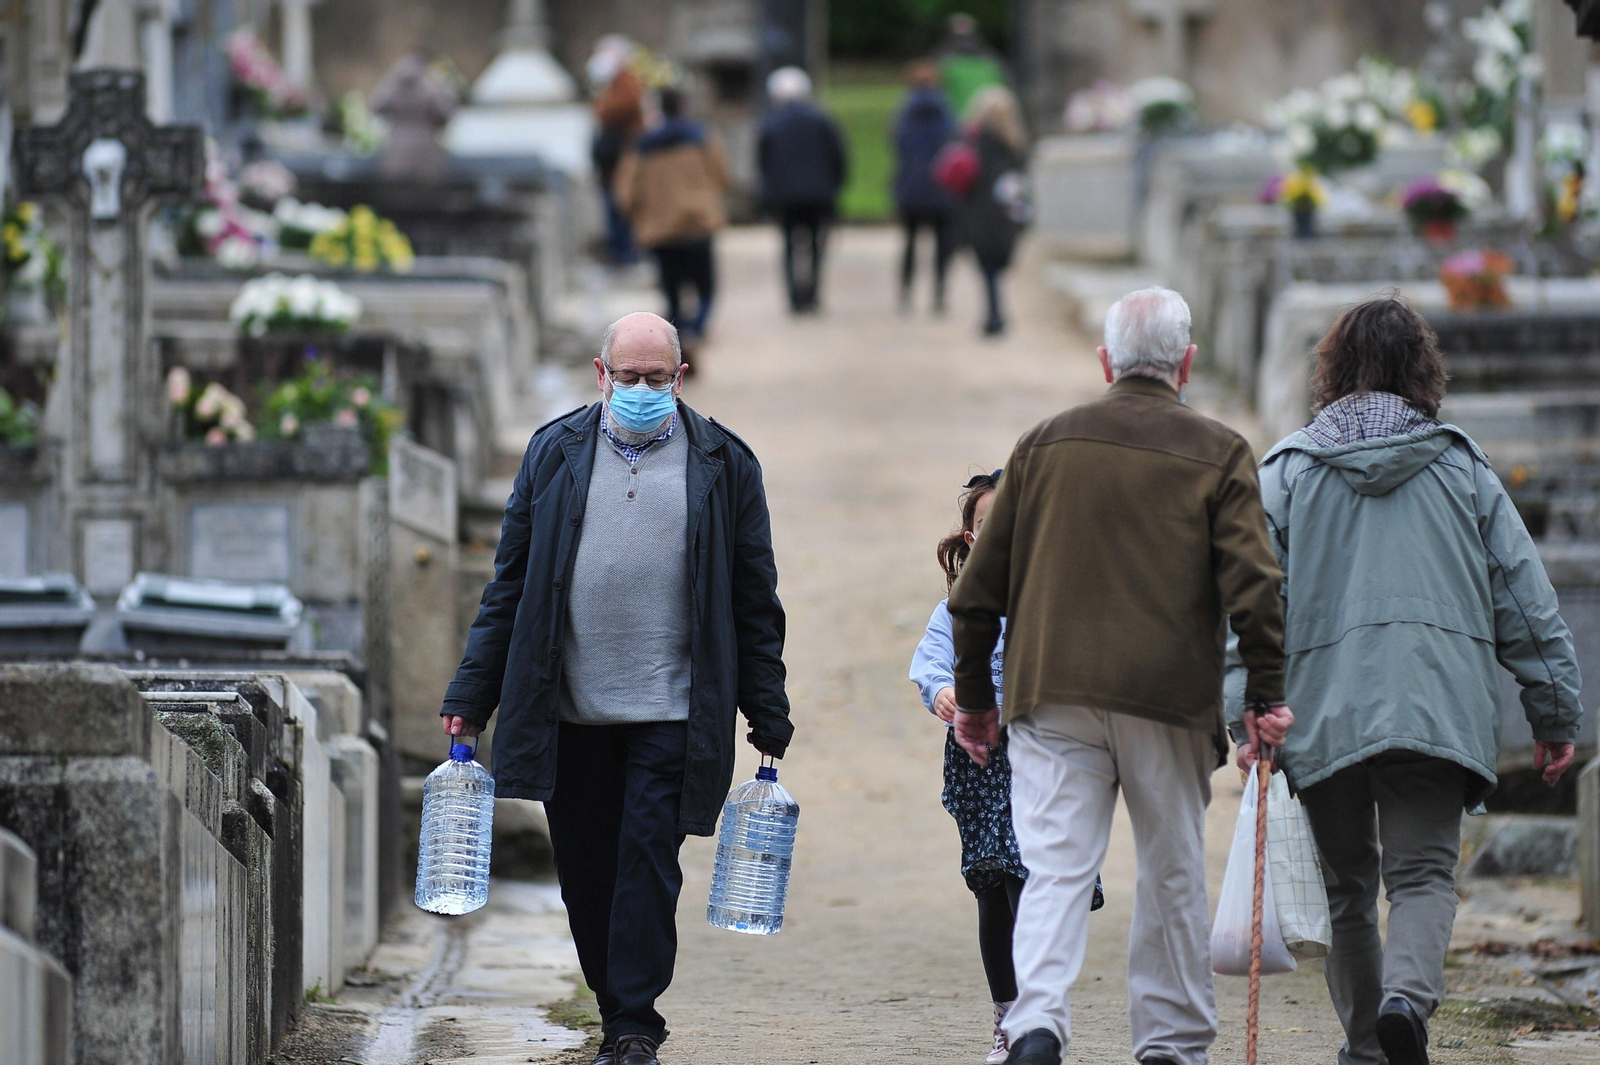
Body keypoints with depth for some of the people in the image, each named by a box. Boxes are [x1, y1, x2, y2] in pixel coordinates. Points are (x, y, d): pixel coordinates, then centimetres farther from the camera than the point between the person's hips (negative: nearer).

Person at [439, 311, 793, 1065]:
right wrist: (472, 693, 6)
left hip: (671, 710, -2)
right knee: (584, 872, 5)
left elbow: (755, 601, 8)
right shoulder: (555, 453, 9)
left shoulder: (723, 464, 5)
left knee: (648, 861, -8)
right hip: (569, 709, 2)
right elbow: (510, 581, 10)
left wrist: (768, 714, 5)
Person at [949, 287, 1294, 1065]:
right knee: (1172, 876, 11)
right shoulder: (1218, 455, 2)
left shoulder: (1045, 445, 9)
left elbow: (979, 587, 11)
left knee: (1055, 868, -4)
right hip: (1171, 705, -1)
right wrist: (1267, 693, -2)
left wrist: (973, 695, 18)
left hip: (1053, 694, 1)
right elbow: (1253, 586, -6)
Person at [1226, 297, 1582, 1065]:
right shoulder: (1463, 469, 10)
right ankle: (1409, 995, -32)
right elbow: (1525, 601, 10)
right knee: (1424, 873, -5)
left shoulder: (1285, 471, 6)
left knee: (1347, 886, 13)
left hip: (1322, 714, 0)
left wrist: (1247, 718, -1)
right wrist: (1555, 714, 15)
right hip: (1440, 708, 0)